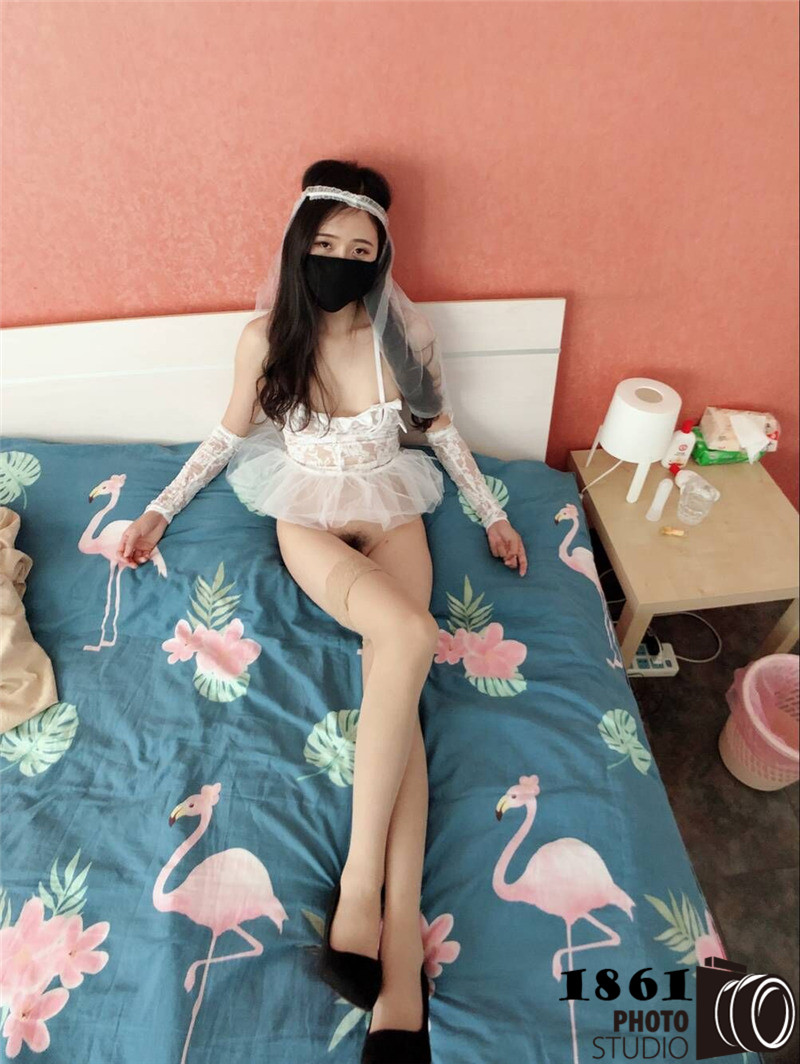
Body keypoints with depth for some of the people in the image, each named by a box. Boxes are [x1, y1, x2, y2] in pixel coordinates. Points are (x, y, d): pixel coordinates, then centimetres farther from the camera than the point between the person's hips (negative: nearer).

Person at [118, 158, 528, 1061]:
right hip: (308, 514, -1)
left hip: (392, 510, 2)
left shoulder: (403, 335, -2)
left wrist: (491, 514, 7)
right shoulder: (265, 337, -3)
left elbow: (441, 427, 10)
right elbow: (231, 433, 9)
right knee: (411, 636, -31)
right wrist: (160, 510, 7)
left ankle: (399, 954, -21)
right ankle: (383, 918, -22)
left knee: (392, 675, -25)